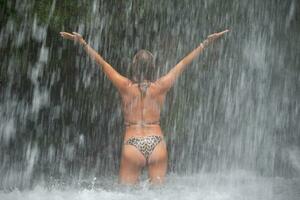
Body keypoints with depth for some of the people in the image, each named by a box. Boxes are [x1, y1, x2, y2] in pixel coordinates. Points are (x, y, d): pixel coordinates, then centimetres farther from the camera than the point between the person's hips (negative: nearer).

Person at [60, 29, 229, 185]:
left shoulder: (126, 87, -2)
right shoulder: (161, 87, 0)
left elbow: (102, 63, 4)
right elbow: (184, 63, 8)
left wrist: (82, 43, 11)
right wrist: (207, 42, 15)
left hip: (132, 145, -1)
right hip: (157, 144, 1)